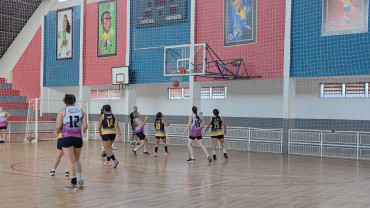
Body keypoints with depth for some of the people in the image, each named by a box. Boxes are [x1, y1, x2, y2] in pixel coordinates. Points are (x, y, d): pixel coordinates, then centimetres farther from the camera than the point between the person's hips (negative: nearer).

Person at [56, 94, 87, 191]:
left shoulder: (62, 111, 0)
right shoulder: (81, 111, 7)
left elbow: (58, 126, -6)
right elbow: (85, 127, 2)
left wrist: (57, 132, 16)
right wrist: (83, 130, 24)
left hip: (66, 137, -3)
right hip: (78, 137, 3)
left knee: (70, 160, -2)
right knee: (77, 160, 20)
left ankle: (74, 183, -5)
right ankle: (80, 181, 23)